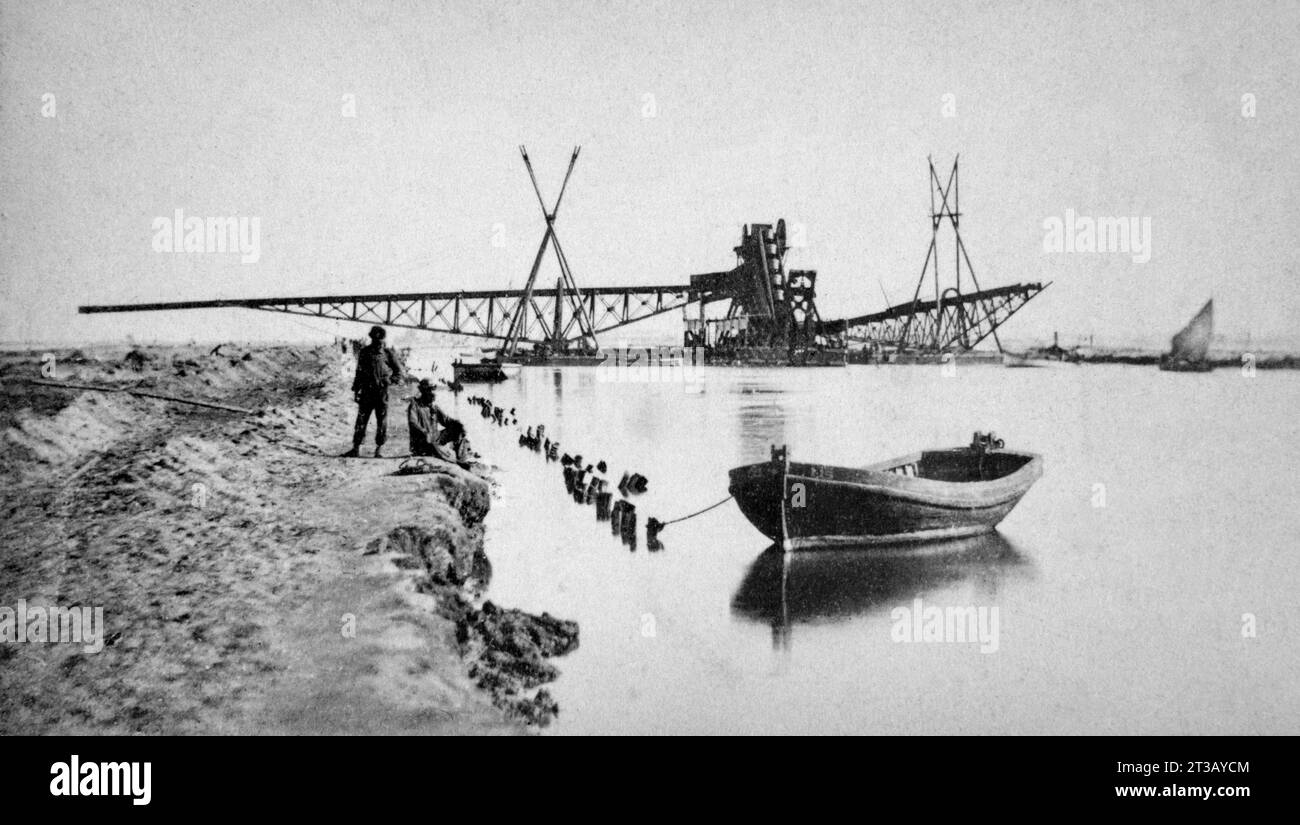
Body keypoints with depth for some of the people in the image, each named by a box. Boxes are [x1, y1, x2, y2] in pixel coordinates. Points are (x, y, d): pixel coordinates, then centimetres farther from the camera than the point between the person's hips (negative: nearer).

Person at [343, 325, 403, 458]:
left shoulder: (388, 354, 1)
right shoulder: (364, 352, 8)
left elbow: (398, 373, 7)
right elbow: (359, 372, 15)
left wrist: (389, 380, -9)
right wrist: (356, 390, 11)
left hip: (382, 392, -2)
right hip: (366, 391, 2)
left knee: (382, 421, 0)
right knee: (361, 420, 0)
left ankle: (379, 449, 8)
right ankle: (356, 448, 3)